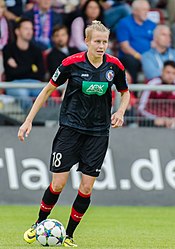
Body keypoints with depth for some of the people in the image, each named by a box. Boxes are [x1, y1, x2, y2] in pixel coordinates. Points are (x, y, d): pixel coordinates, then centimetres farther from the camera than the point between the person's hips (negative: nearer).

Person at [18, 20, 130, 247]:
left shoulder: (114, 65, -4)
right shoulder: (72, 63, -11)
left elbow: (125, 92, 13)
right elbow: (48, 89, 0)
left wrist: (120, 112, -7)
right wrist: (29, 120, -3)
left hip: (98, 132, 2)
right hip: (70, 127, -2)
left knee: (86, 188, -2)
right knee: (58, 184, -5)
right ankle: (39, 224, 19)